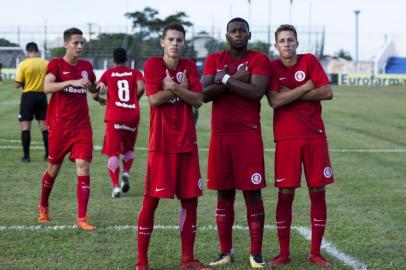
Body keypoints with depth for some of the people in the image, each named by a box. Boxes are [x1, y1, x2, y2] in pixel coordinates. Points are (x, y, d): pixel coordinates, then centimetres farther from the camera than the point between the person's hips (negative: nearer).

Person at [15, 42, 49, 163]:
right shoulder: (46, 63, -3)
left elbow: (18, 84, -9)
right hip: (41, 95, 3)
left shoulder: (23, 64, -11)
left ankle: (26, 156, 0)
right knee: (44, 125, 10)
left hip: (28, 95, -3)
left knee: (25, 126, 2)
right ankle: (48, 154, 13)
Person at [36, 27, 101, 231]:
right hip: (59, 126, -3)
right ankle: (43, 207, 36)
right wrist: (73, 82, -36)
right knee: (53, 169, 10)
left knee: (83, 167, -9)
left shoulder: (86, 66, 8)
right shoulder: (56, 64, -6)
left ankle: (82, 218, -7)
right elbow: (47, 87, -25)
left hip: (82, 126, 3)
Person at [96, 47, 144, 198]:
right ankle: (126, 173, -3)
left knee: (113, 153, -1)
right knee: (128, 149, 22)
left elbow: (98, 90, -3)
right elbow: (141, 87, -9)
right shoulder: (135, 73, 9)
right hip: (133, 116, 2)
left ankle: (116, 186, -14)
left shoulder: (108, 74, 9)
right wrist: (134, 101, 7)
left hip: (114, 117, -2)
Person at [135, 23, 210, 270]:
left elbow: (198, 100, -2)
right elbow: (153, 99, -15)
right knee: (151, 199, -3)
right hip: (161, 143, -5)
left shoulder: (189, 66, 9)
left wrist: (175, 87, -14)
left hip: (187, 142, 5)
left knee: (190, 199, 6)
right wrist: (182, 88, -8)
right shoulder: (153, 64, -3)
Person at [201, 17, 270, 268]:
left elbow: (256, 92, -18)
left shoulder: (259, 60, -1)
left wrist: (225, 79, -13)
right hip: (220, 135, 3)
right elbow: (204, 94, -6)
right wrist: (235, 79, -12)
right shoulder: (214, 59, 9)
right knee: (224, 194, 8)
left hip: (248, 135, -3)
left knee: (253, 193, -2)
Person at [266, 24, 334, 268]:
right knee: (285, 194, -1)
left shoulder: (310, 61, 3)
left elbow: (328, 93, -7)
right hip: (286, 138, -1)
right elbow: (275, 100, -15)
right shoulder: (272, 67, 0)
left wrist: (291, 94, -10)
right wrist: (307, 86, -11)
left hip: (315, 136, 2)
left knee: (318, 192, 2)